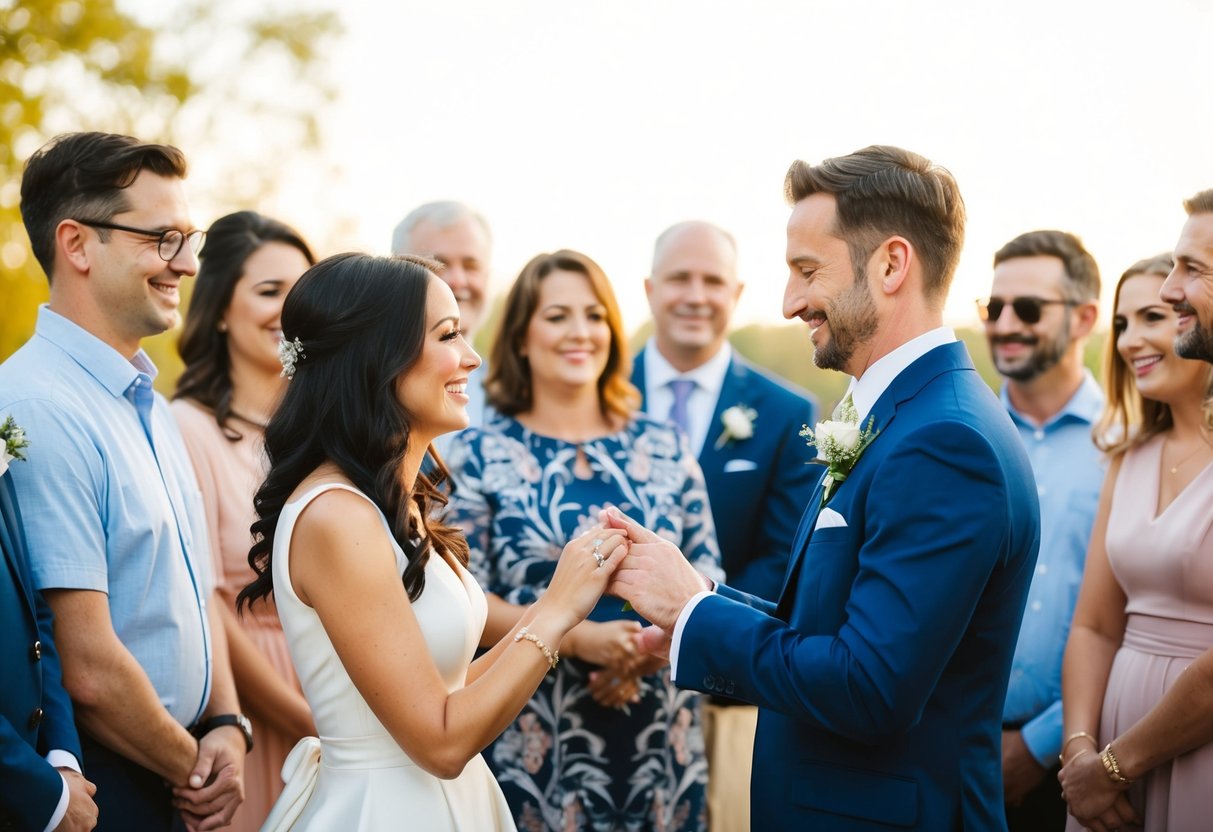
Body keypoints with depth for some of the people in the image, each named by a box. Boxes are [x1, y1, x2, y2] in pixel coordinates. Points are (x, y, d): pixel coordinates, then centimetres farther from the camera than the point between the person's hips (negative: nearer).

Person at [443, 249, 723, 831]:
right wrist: (579, 638, -19)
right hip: (536, 738, -3)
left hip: (659, 733, 3)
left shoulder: (665, 449, 7)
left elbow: (707, 578, 7)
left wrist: (650, 648, -12)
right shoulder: (480, 455, -1)